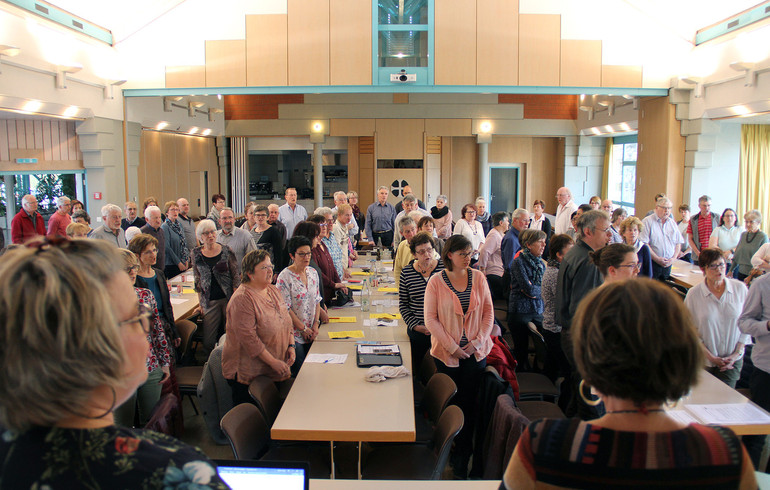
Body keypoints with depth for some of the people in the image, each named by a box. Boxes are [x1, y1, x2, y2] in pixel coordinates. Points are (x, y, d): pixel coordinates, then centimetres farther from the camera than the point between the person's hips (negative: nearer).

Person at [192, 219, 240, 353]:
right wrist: (201, 303, 7)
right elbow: (198, 281, 10)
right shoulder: (196, 254, 5)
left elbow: (236, 275, 1)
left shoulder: (226, 251, 0)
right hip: (210, 301, 1)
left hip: (228, 298, -1)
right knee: (208, 343, -1)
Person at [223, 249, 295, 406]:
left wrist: (291, 346, 3)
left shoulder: (274, 291, 8)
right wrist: (273, 362, -20)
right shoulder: (242, 299, -19)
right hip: (247, 374, -7)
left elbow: (286, 321, 18)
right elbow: (248, 338, -22)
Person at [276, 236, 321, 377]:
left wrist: (316, 324, 0)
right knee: (300, 372, -5)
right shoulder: (285, 277, -13)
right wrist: (303, 329, -11)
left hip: (311, 333, 6)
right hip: (294, 333, -6)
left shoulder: (313, 273, 7)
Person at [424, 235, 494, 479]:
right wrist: (452, 347, -13)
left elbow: (488, 313, 4)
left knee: (468, 405, 6)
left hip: (476, 353, 2)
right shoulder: (436, 281, -6)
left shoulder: (478, 278, 2)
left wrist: (477, 342, -7)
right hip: (446, 354, -2)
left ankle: (462, 460, 19)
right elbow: (431, 319, -8)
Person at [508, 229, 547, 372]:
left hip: (538, 311, 6)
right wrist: (540, 289, 0)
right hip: (520, 311, -6)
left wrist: (532, 289, -13)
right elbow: (529, 289, -18)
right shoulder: (519, 262, -9)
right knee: (521, 351, 2)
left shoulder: (541, 263, 13)